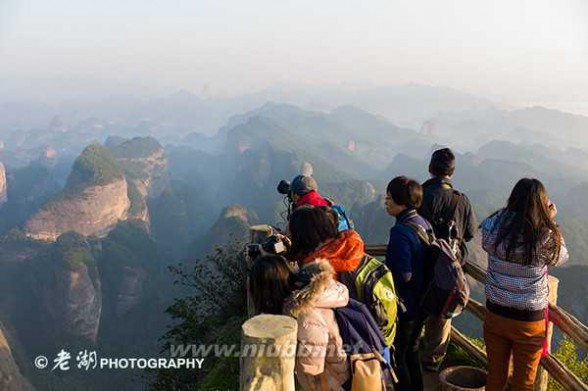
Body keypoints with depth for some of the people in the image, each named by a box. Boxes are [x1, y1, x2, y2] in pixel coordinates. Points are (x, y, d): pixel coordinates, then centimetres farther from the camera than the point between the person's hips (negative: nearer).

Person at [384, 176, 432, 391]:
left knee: (397, 355, 9)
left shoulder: (400, 232, -25)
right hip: (422, 303, 9)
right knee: (411, 349, 24)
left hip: (404, 306, -8)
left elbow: (403, 275, -26)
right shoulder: (425, 224, 1)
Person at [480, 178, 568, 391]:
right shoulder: (546, 237, -20)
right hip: (529, 320, -2)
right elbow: (561, 257, 2)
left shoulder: (493, 228, -15)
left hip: (495, 314, 2)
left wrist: (510, 213, 8)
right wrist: (551, 222, 9)